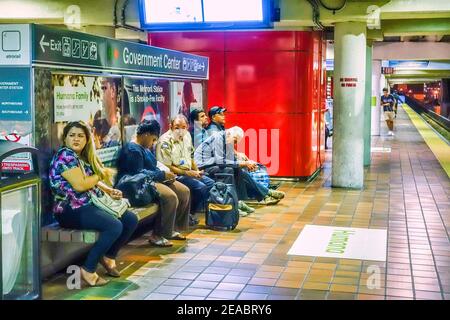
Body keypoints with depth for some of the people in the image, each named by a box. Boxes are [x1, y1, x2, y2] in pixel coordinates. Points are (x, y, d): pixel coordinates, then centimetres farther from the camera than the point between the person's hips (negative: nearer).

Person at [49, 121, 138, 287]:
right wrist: (101, 174, -4)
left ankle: (109, 257, 16)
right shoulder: (65, 155, -11)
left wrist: (110, 191, 0)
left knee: (131, 219, -1)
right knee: (115, 226, -28)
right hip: (72, 210, -9)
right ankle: (88, 270, -16)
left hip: (91, 204, 9)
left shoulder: (83, 157, 17)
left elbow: (94, 182, 20)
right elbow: (80, 185, -20)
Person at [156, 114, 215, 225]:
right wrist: (187, 173, -21)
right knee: (200, 187, -23)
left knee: (211, 183, 4)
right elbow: (166, 167, -20)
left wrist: (196, 171, 6)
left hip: (188, 172, 9)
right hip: (174, 175, -9)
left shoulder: (187, 136, 7)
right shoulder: (165, 142, -18)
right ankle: (189, 214, -4)